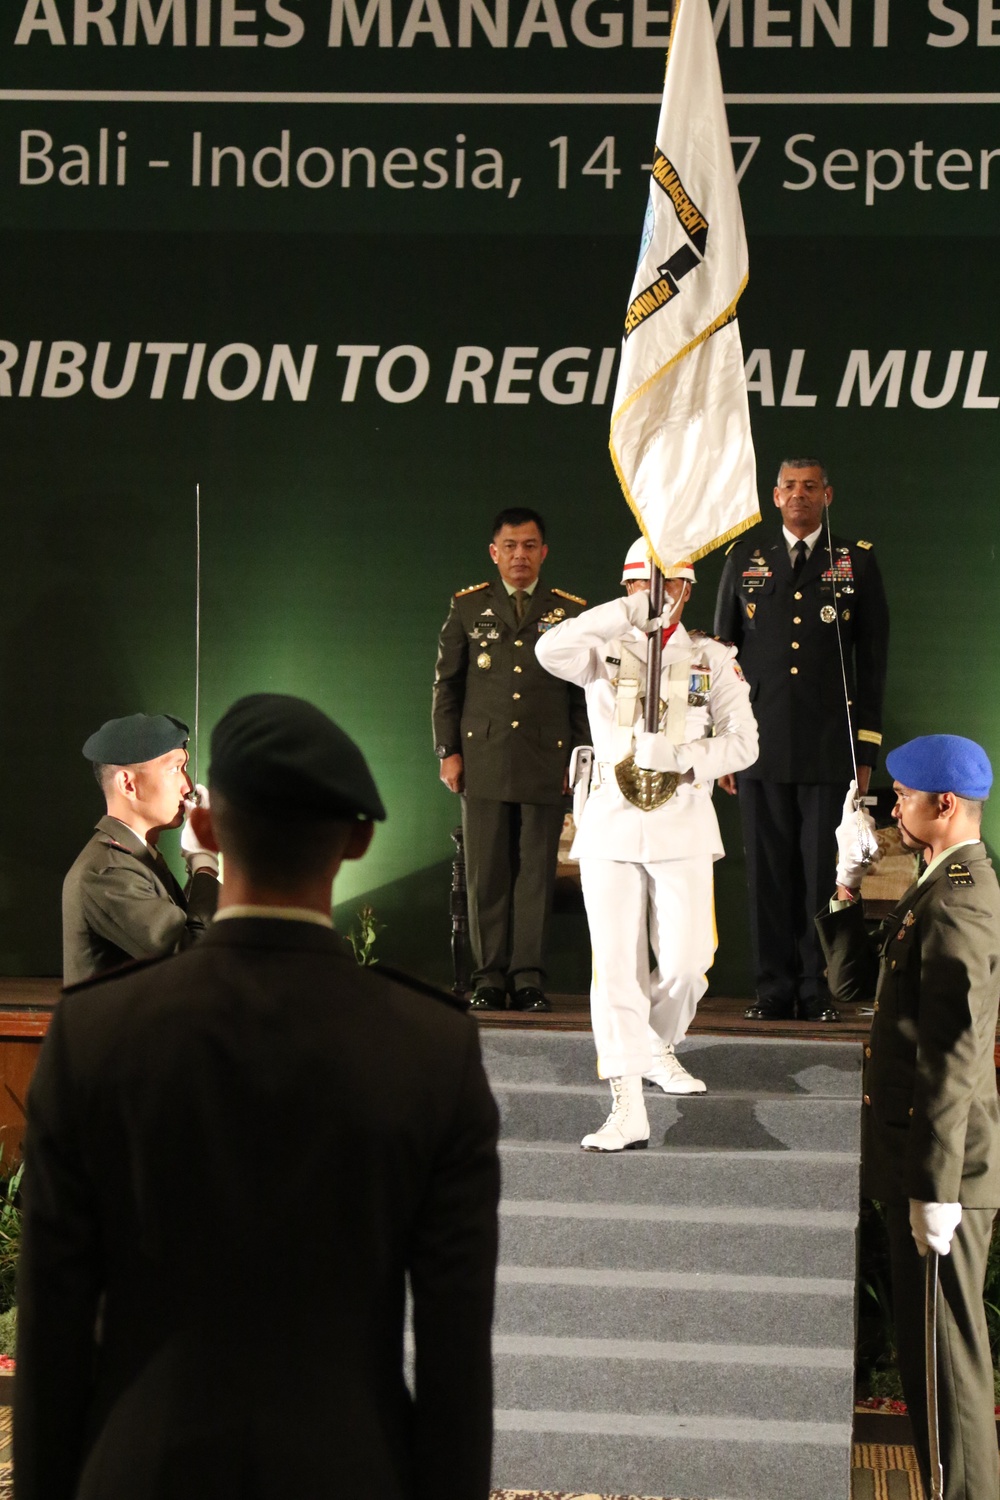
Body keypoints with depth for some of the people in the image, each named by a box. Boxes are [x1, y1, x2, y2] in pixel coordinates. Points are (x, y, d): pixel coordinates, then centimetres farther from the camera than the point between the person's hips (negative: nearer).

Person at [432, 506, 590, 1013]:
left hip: (547, 762, 0)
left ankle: (528, 977, 4)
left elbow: (585, 692, 10)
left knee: (536, 872, -1)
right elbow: (446, 683, 10)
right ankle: (489, 978, 6)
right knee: (486, 874, 1)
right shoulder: (467, 607, 10)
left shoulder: (570, 612, 8)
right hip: (483, 758, 0)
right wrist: (447, 750, 3)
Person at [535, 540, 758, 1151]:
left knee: (686, 961, -5)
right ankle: (627, 1108, -5)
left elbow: (743, 742, 0)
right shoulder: (605, 652, 5)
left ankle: (658, 1047, 28)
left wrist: (681, 757, -18)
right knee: (616, 963, -6)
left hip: (682, 825, 1)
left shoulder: (713, 659, 8)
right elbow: (550, 650, -18)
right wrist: (629, 615, -23)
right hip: (610, 823, -1)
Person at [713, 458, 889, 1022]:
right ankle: (774, 990, 6)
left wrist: (866, 747, 1)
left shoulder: (857, 561, 7)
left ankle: (819, 991, 4)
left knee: (823, 870, -2)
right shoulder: (745, 559, 12)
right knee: (768, 870, 2)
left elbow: (873, 660, 6)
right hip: (761, 744, 1)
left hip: (829, 748, -1)